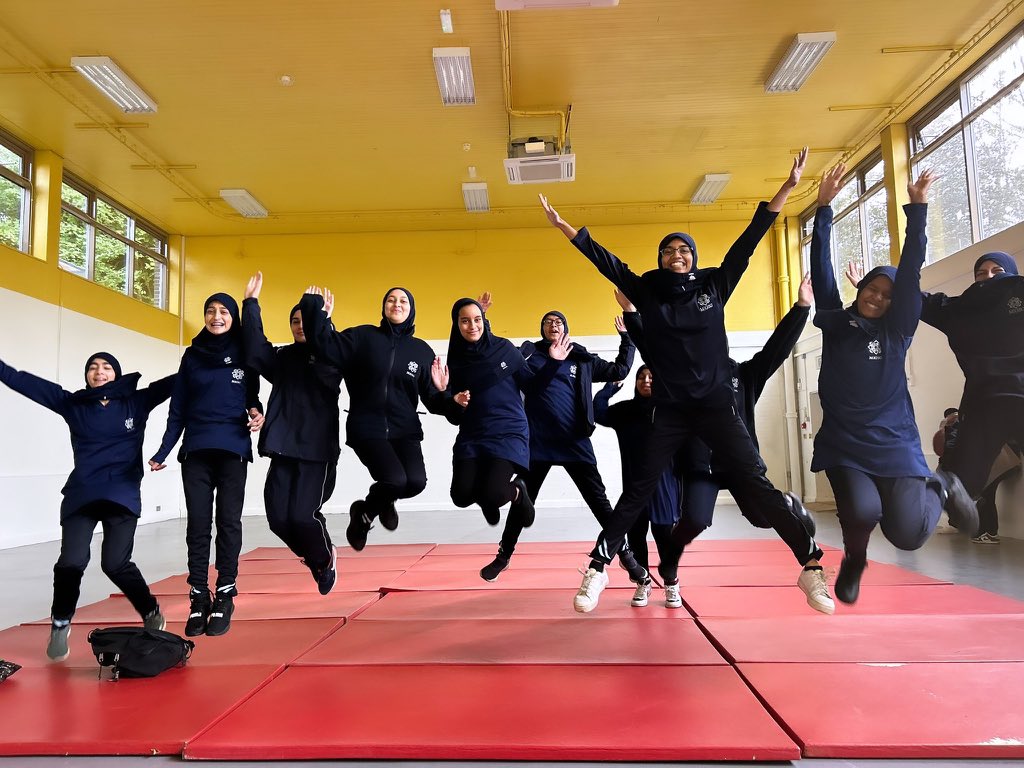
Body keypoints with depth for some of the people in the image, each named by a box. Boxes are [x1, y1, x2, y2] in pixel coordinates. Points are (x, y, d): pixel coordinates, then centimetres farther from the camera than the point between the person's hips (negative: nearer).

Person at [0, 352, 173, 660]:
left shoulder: (136, 402, 4)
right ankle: (60, 624, 18)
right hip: (81, 495, 2)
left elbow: (172, 382, 0)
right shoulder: (73, 403, 7)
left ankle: (152, 615, 16)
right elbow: (25, 382, 7)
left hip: (123, 496, -2)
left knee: (116, 564, -8)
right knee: (71, 562, -9)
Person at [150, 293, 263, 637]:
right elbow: (178, 409, 10)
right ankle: (199, 598, 9)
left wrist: (257, 413, -10)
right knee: (198, 524, 1)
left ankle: (225, 598, 7)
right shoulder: (192, 356, 9)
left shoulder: (244, 354, 6)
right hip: (196, 451, 1)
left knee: (228, 522, 0)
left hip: (233, 451, -1)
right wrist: (163, 451, 6)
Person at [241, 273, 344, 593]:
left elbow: (329, 372, -23)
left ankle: (325, 558, 20)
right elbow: (254, 351, -6)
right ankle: (314, 558, 28)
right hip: (284, 448, 4)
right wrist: (251, 303, -11)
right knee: (279, 517, -1)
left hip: (318, 449, -4)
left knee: (303, 515, -12)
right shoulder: (281, 357, 14)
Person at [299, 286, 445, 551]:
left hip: (405, 430, 3)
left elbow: (430, 398, 6)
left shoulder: (422, 350, 7)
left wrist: (442, 392, -14)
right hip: (367, 428, -3)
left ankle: (378, 504, 18)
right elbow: (325, 348, -9)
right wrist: (320, 313, -16)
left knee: (416, 481, -19)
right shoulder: (363, 337, 2)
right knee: (395, 479, -23)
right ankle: (365, 512, 13)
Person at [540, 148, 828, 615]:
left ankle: (811, 565, 6)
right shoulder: (647, 291, 4)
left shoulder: (714, 285, 6)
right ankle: (598, 568, 7)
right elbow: (602, 259, 4)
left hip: (716, 405, 0)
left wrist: (789, 185, 3)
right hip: (670, 409, 0)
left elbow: (749, 239, 5)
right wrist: (561, 224, 3)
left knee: (755, 484, -4)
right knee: (639, 489, -1)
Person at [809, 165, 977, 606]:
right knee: (861, 512, -26)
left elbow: (911, 269, -3)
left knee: (907, 534, -10)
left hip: (894, 445, 0)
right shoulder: (835, 323, 6)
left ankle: (940, 490, 25)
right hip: (843, 446, 0)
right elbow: (821, 269, 1)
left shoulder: (897, 330, 5)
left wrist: (917, 208, -8)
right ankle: (854, 560, 11)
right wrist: (824, 207, -3)